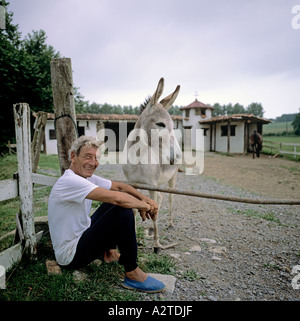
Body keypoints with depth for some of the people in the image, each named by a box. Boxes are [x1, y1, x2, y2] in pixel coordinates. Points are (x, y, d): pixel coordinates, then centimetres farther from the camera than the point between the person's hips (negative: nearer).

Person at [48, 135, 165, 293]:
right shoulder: (70, 181, -26)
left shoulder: (88, 178, 3)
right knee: (123, 211, -25)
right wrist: (144, 206, -18)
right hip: (70, 255, -10)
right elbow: (118, 198, -34)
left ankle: (109, 249, 17)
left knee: (115, 204, 13)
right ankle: (132, 274, -10)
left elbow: (119, 186, 6)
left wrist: (145, 199, -8)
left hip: (81, 236, 10)